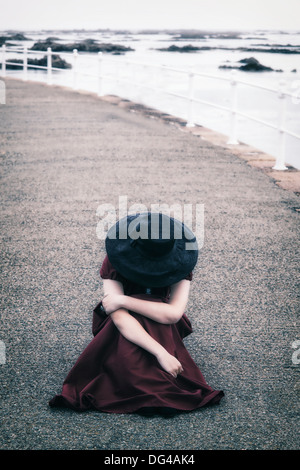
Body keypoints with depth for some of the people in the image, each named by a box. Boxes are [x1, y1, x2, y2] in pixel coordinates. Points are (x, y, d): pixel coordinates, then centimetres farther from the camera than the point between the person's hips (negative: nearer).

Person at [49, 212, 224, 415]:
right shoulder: (114, 262, -25)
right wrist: (161, 353, -47)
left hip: (162, 328, 1)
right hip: (121, 328, -1)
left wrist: (123, 301, -36)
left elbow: (174, 313, -34)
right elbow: (120, 318, -37)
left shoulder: (181, 262, -20)